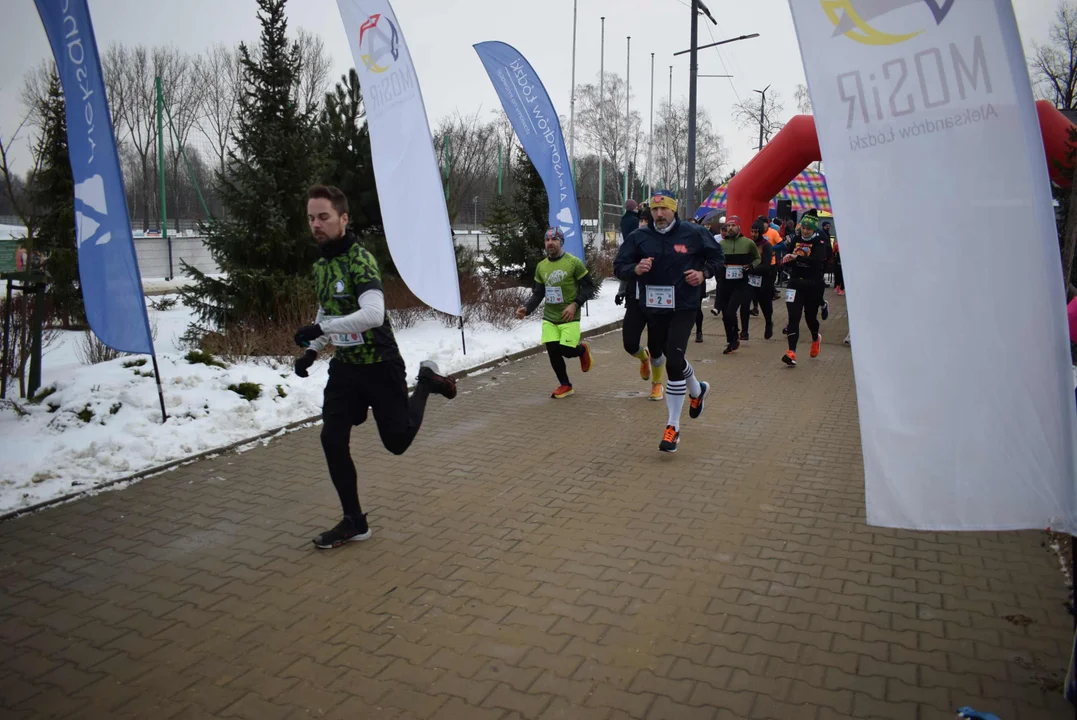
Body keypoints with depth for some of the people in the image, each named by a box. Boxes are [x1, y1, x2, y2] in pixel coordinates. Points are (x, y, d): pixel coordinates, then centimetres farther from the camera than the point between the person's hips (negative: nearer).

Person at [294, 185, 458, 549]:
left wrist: (319, 329, -35)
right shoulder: (320, 264, 6)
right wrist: (311, 352, 9)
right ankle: (354, 522, 14)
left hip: (379, 365, -7)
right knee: (332, 440, -1)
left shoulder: (360, 259, -20)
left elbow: (373, 314, -34)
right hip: (344, 365, 7)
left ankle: (426, 382, 30)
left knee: (398, 441, 5)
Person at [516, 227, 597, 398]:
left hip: (569, 318, -4)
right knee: (553, 352, -3)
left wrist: (575, 304, -18)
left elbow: (588, 287, -5)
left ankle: (583, 349, 26)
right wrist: (526, 308, -6)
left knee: (566, 351, -12)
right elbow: (538, 294, 11)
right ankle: (565, 385, 19)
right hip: (549, 318, 4)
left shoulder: (574, 262, -9)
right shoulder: (541, 266, 6)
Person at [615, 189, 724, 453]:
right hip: (653, 309, 4)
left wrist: (704, 273, -9)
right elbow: (619, 267, 0)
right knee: (674, 358, 19)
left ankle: (673, 427, -4)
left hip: (683, 307, -4)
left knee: (673, 362, -14)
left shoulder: (692, 235, -5)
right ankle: (697, 390, 52)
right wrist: (635, 269, -21)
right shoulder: (639, 237, -1)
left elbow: (716, 256, 10)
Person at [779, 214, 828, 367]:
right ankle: (791, 353, -14)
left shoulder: (820, 242, -8)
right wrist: (787, 259, -12)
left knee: (810, 315, 11)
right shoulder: (796, 239, 6)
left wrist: (797, 257, -35)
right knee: (793, 316, -9)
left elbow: (817, 260, -25)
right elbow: (787, 260, 12)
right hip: (796, 283, 3)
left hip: (813, 285, -3)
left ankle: (816, 338, 45)